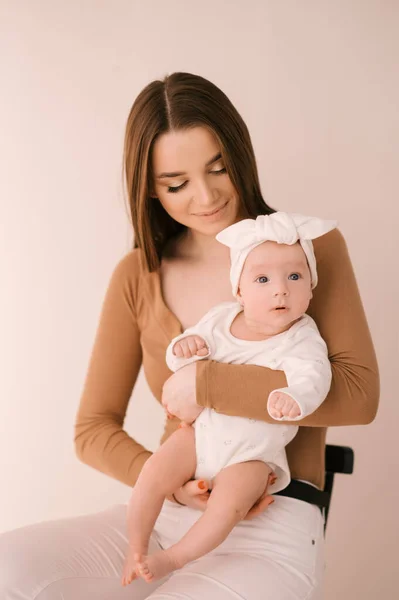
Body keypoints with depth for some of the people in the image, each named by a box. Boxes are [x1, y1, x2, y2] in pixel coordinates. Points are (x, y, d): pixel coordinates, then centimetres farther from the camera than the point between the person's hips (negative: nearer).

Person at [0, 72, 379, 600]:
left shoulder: (311, 246, 0)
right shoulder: (137, 276, 7)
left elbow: (358, 395, -12)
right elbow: (94, 429, 8)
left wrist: (206, 384, -16)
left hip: (272, 530, -3)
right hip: (161, 515, 4)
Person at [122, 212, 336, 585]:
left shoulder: (302, 340, -14)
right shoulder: (220, 318, -1)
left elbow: (312, 378, -34)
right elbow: (177, 361, 9)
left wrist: (293, 398, -57)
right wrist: (184, 347, -16)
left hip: (253, 452, -4)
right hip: (202, 431, 4)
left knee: (229, 503, -25)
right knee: (152, 476, -11)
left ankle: (173, 558, -8)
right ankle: (136, 549, 7)